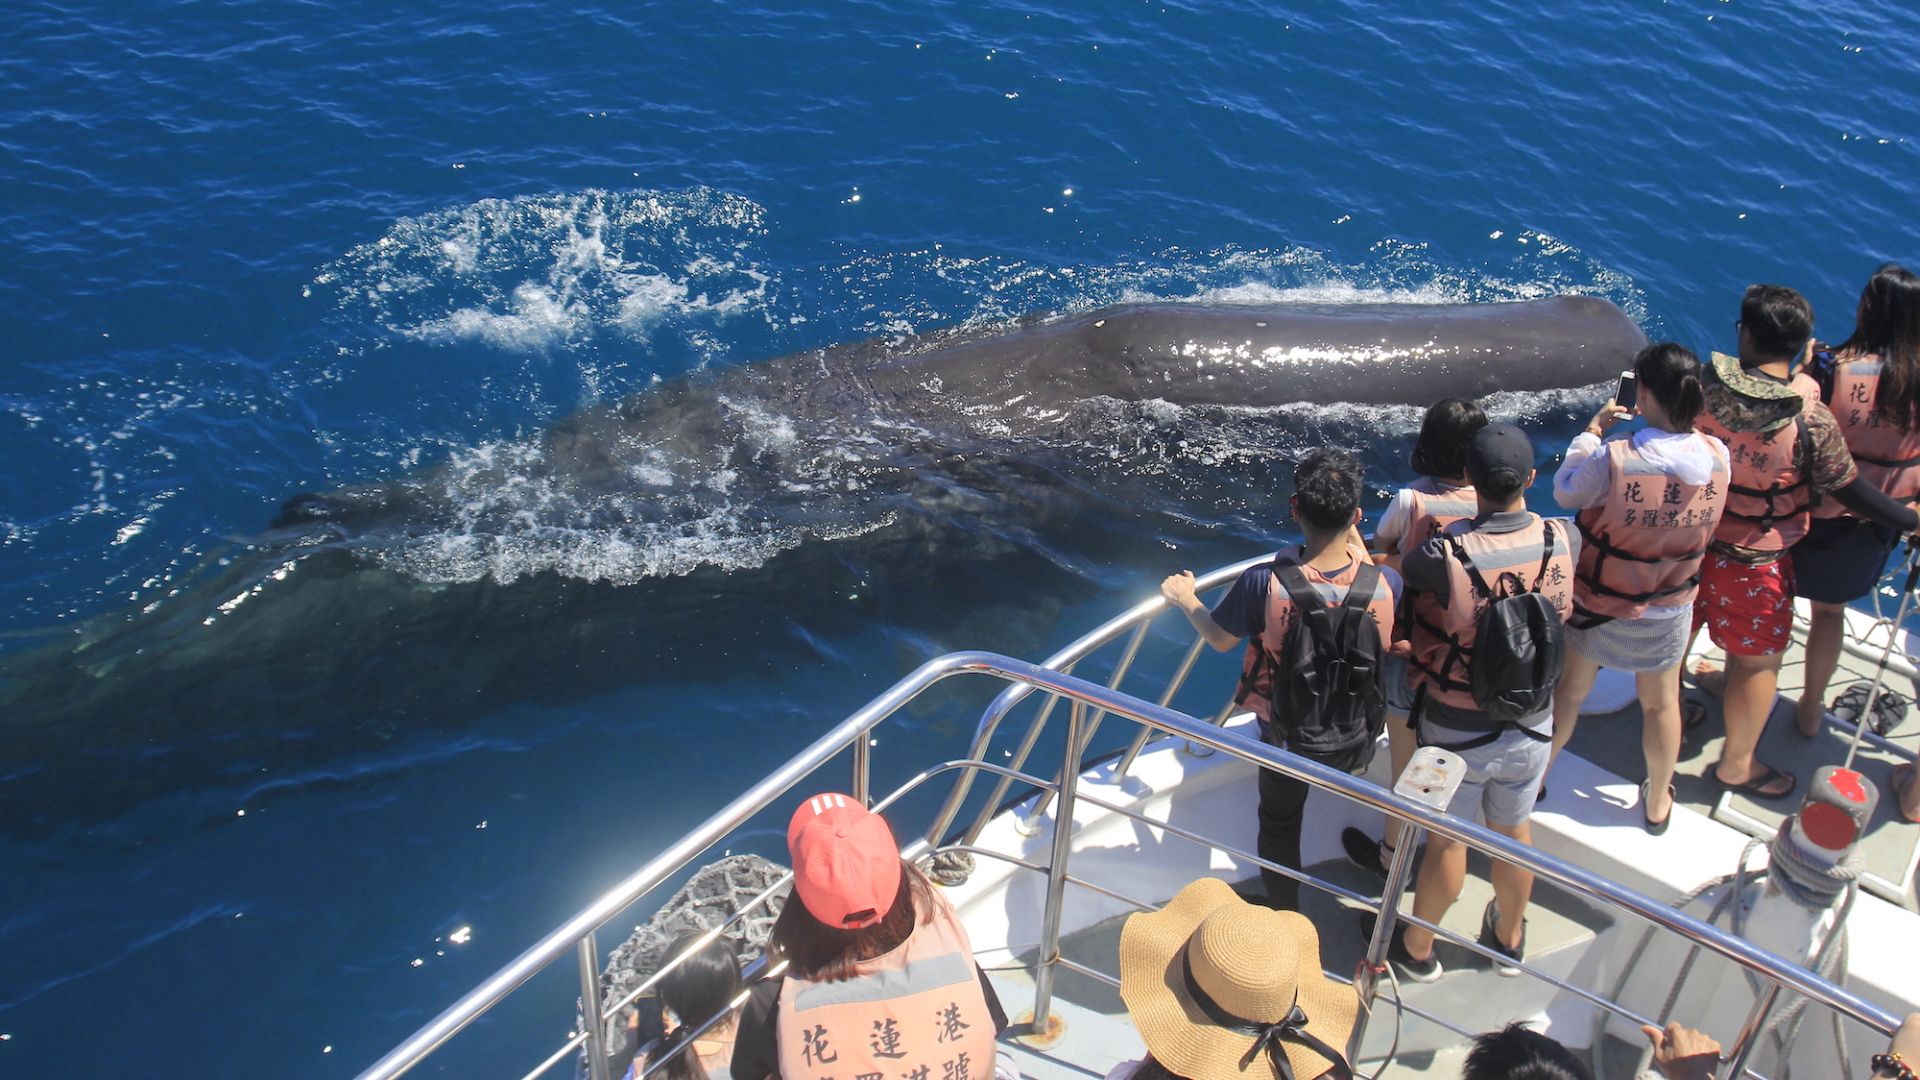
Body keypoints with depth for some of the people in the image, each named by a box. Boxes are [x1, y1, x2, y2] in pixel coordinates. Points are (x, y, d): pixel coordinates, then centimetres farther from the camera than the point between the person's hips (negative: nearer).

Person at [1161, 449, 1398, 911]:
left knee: (1280, 824, 25)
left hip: (1287, 734, 0)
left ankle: (1284, 914, 46)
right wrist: (1355, 540, 3)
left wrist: (1186, 600, 9)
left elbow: (1219, 639, -12)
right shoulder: (1386, 583, -28)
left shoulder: (1263, 584, -33)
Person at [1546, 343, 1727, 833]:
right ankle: (1657, 803, 42)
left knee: (1568, 690, 21)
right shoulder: (1717, 456, -19)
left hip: (1598, 604, -2)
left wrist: (1592, 431, -3)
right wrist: (1679, 424, 4)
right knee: (1661, 703, 23)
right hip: (1668, 610, 3)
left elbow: (1566, 492, -11)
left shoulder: (1613, 459, -30)